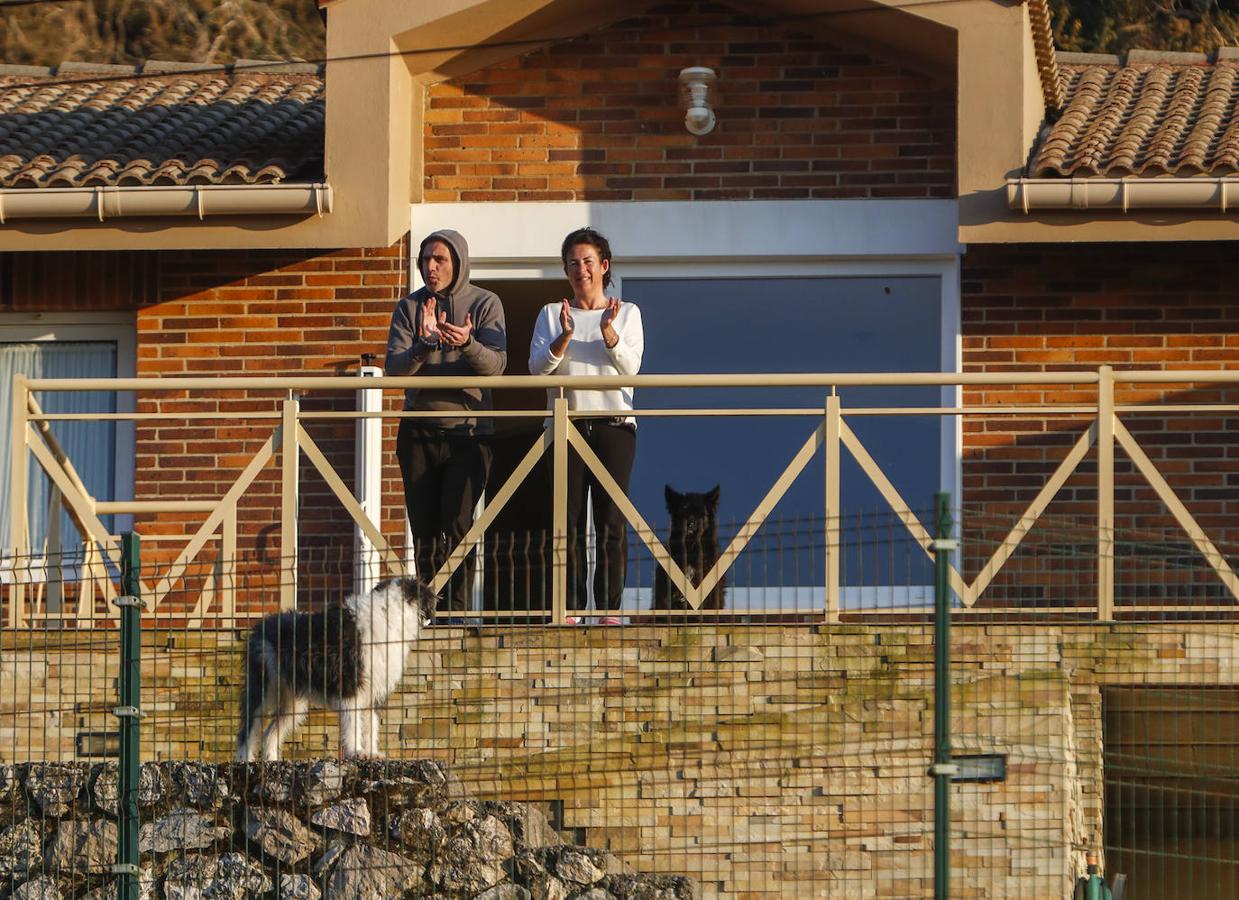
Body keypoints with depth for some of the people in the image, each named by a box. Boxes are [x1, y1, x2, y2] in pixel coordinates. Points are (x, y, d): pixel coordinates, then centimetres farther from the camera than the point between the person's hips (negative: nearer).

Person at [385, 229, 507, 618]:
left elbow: (495, 364, -11)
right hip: (419, 431, 3)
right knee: (424, 527, 3)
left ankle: (457, 612, -12)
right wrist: (423, 345, -26)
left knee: (458, 524, -13)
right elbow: (394, 367, -6)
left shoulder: (485, 304, 1)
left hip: (468, 429, -2)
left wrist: (467, 344, -31)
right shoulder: (410, 307, 5)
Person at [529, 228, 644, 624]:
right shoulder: (551, 314, 12)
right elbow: (537, 366, 0)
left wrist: (608, 330, -18)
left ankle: (609, 607, -3)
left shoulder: (626, 313, 10)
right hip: (568, 424, 1)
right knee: (568, 520, -3)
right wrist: (565, 336, -16)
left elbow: (630, 365, -2)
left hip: (613, 424, -1)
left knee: (611, 521, -5)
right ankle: (569, 607, -2)